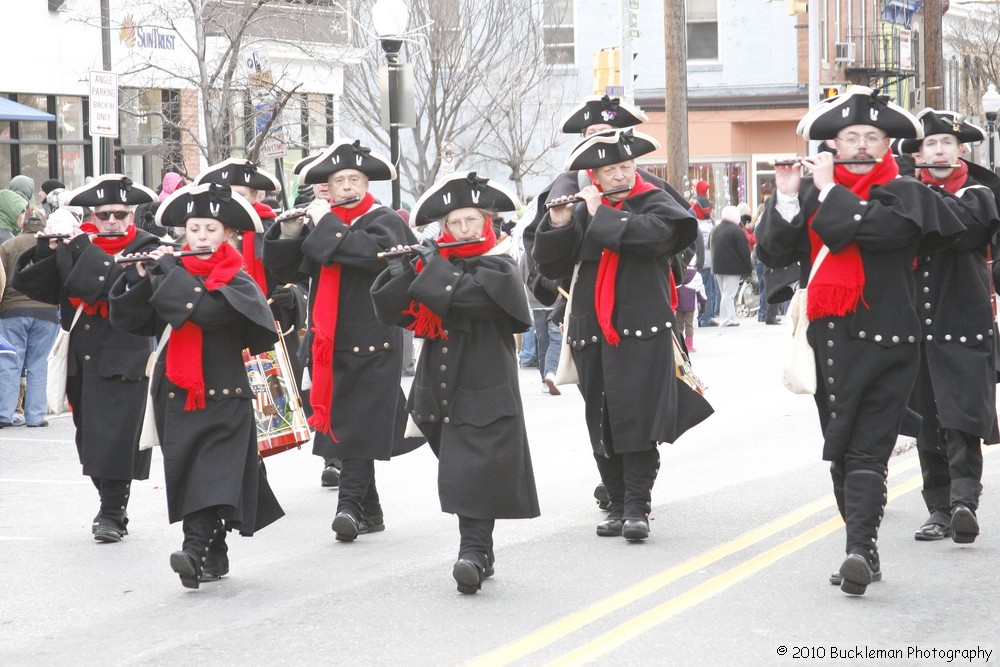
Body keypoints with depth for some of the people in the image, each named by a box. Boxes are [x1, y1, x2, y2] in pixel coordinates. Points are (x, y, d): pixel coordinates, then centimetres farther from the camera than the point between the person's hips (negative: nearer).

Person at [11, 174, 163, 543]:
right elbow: (26, 282, 5)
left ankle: (112, 513, -2)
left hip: (123, 359, -5)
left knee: (115, 435, -10)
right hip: (81, 359, 5)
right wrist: (46, 248, -12)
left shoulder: (146, 248, -3)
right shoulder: (73, 246, 8)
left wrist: (84, 247, -20)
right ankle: (113, 508, 22)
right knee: (89, 439, 10)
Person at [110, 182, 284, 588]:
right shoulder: (171, 275, 8)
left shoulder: (237, 282, -4)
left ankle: (196, 550, -26)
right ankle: (214, 556, 15)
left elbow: (204, 308, -24)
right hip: (176, 392, 5)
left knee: (213, 474, -15)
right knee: (186, 474, 5)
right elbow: (128, 321, 3)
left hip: (222, 394, -4)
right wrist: (141, 279, -11)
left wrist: (166, 269, -15)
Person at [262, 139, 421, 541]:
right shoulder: (320, 224, 14)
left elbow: (375, 252, -24)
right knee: (342, 426, 9)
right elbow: (286, 270, 12)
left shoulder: (385, 221, -2)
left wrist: (327, 225, -17)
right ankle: (369, 512, 17)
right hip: (330, 343, 6)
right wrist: (289, 234, -5)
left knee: (359, 425, -14)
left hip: (372, 342, -6)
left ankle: (349, 503, -18)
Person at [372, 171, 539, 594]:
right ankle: (479, 551, 19)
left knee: (475, 471, -14)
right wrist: (402, 270, -10)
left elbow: (466, 295, -23)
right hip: (441, 389, 6)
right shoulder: (434, 266, 12)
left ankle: (474, 552, -18)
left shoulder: (498, 268, -3)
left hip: (484, 389, -5)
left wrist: (432, 266, -12)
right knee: (463, 472, 11)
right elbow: (391, 312, 4)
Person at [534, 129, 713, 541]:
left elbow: (651, 233, -22)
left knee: (637, 420, -10)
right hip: (594, 334, 5)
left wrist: (601, 213, -14)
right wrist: (557, 224, -8)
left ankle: (636, 507, -7)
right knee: (602, 427, 7)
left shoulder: (654, 204, 2)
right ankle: (618, 503, 15)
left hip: (642, 333, -5)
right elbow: (551, 266, 8)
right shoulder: (583, 212, 13)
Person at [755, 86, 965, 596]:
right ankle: (864, 553, 17)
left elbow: (878, 228, -20)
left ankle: (859, 550, -20)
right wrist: (787, 197, -10)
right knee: (840, 452, 9)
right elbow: (773, 251, 2)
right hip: (827, 340, 5)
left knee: (868, 450, -11)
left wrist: (828, 190, -11)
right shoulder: (811, 192, 11)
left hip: (883, 342, -4)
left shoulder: (905, 194, 1)